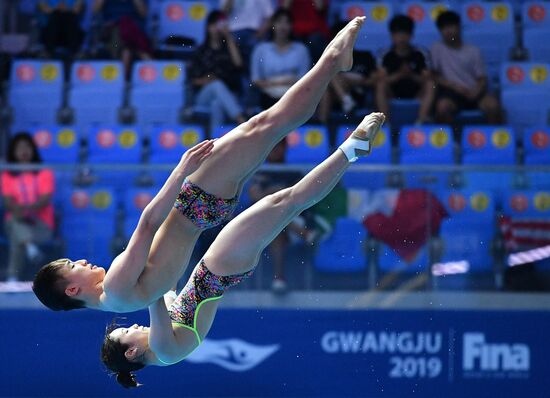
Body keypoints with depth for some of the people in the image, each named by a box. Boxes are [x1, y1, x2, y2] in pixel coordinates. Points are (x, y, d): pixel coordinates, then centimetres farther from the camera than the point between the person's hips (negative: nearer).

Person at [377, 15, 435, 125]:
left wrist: (412, 75, -23)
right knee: (381, 86, -27)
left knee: (430, 85, -24)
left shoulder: (417, 56, 1)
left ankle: (421, 120, -37)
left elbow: (427, 79, -7)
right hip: (394, 96, -1)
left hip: (416, 95, 1)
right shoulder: (389, 57, -1)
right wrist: (399, 75, -28)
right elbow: (382, 80, -13)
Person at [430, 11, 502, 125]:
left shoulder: (473, 51, 15)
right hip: (450, 92, -2)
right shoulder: (437, 49, 11)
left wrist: (477, 90, -12)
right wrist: (454, 85, -11)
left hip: (472, 91, 2)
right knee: (443, 106, -37)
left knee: (493, 105, -29)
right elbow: (434, 76, 5)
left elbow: (482, 79, 11)